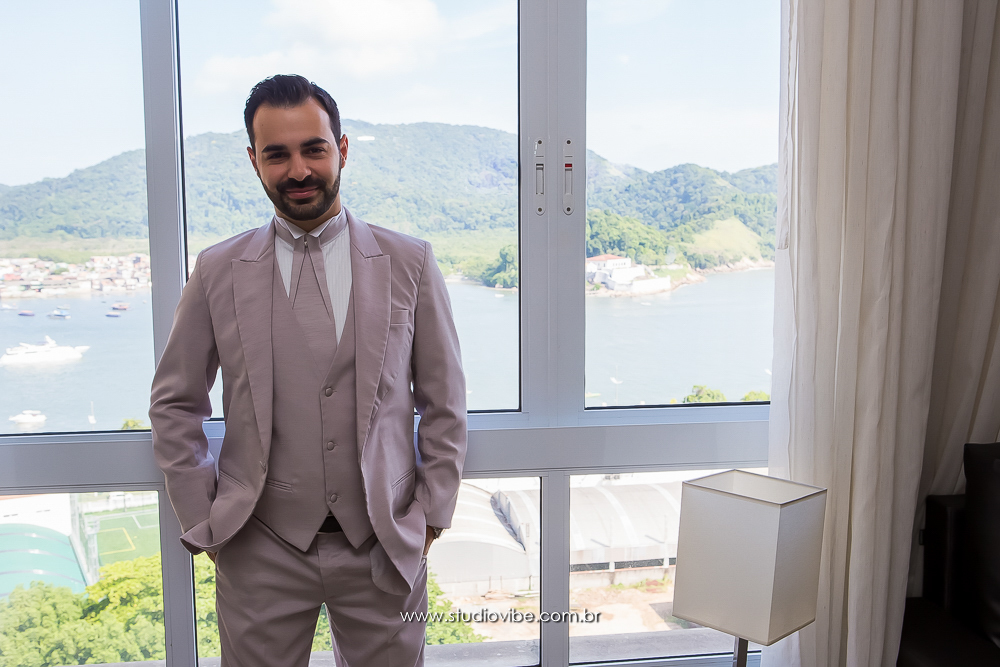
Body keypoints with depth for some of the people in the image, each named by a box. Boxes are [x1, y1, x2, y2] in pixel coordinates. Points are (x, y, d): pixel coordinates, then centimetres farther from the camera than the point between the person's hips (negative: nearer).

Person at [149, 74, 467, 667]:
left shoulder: (411, 263, -1)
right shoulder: (217, 273, 0)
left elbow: (444, 403, 4)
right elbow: (174, 406, 7)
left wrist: (432, 516, 1)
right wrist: (203, 522, 3)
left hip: (385, 548, 0)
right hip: (261, 551, 0)